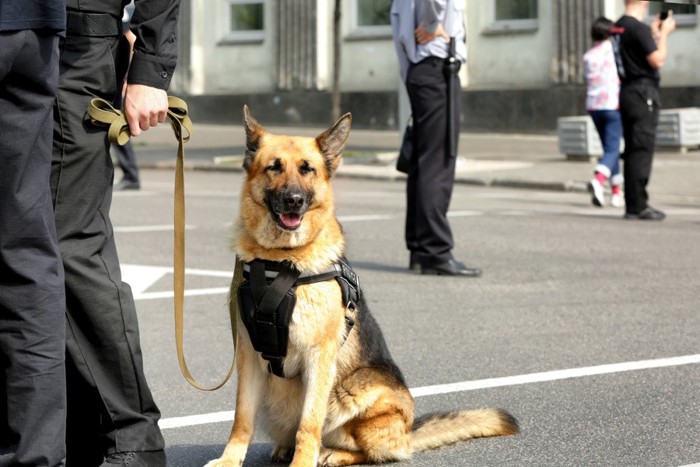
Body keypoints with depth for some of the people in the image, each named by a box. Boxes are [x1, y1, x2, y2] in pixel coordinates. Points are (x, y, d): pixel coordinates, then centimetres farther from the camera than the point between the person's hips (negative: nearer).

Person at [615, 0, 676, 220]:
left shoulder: (619, 27, 13)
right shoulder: (639, 28, -15)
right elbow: (657, 60, -17)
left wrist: (654, 33, 24)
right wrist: (663, 34, -6)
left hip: (626, 92, 9)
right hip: (643, 94, -9)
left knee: (632, 150, 11)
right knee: (642, 150, -7)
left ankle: (632, 205, 13)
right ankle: (638, 206, -8)